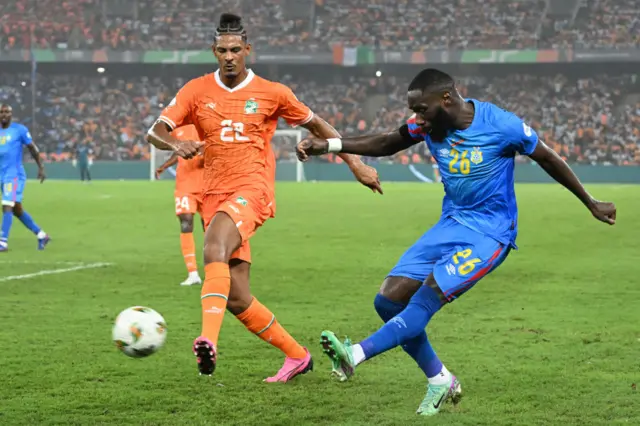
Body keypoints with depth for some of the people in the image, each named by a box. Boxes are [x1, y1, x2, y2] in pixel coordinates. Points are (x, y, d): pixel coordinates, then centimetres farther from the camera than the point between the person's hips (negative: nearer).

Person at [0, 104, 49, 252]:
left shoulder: (20, 130, -3)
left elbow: (33, 148, 2)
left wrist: (41, 167, 1)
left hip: (15, 174, -6)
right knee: (17, 209, 12)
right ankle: (41, 236, 25)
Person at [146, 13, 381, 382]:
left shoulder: (272, 93, 5)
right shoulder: (197, 91, 7)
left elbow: (317, 125, 17)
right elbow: (155, 132, -1)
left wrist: (357, 165, 15)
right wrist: (176, 144, -24)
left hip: (252, 189, -4)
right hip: (215, 195, 4)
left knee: (214, 245, -36)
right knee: (237, 300, 3)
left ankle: (209, 340, -49)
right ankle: (297, 356, 21)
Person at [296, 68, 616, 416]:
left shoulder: (501, 125, -18)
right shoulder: (428, 124, -4)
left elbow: (548, 159, -4)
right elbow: (386, 143, 12)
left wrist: (591, 204, 7)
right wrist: (328, 145, 0)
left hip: (490, 233, -7)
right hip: (451, 225, 7)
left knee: (426, 299, -25)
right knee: (389, 300, -4)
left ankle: (354, 355, -32)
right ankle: (440, 381, 8)